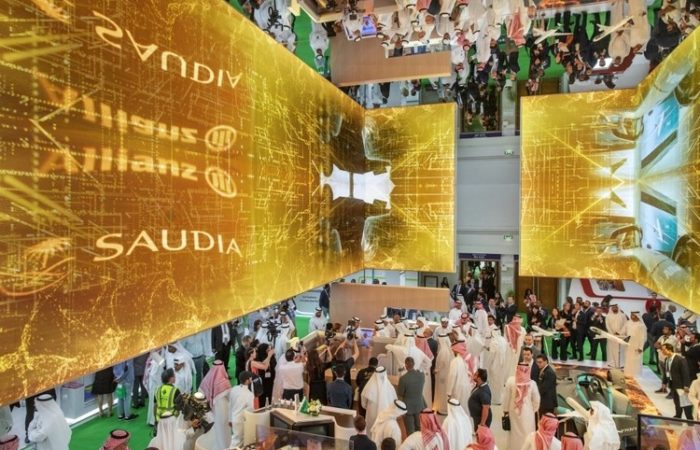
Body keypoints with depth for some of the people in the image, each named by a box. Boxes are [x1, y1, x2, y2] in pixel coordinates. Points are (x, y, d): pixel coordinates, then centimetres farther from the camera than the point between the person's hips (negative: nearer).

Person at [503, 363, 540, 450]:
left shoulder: (510, 380, -17)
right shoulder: (532, 383, -16)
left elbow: (506, 397, -9)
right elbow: (536, 399, -6)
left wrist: (505, 410, 4)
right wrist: (534, 410, 12)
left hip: (514, 411, 1)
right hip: (527, 412, -1)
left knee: (515, 432, 17)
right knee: (526, 433, 15)